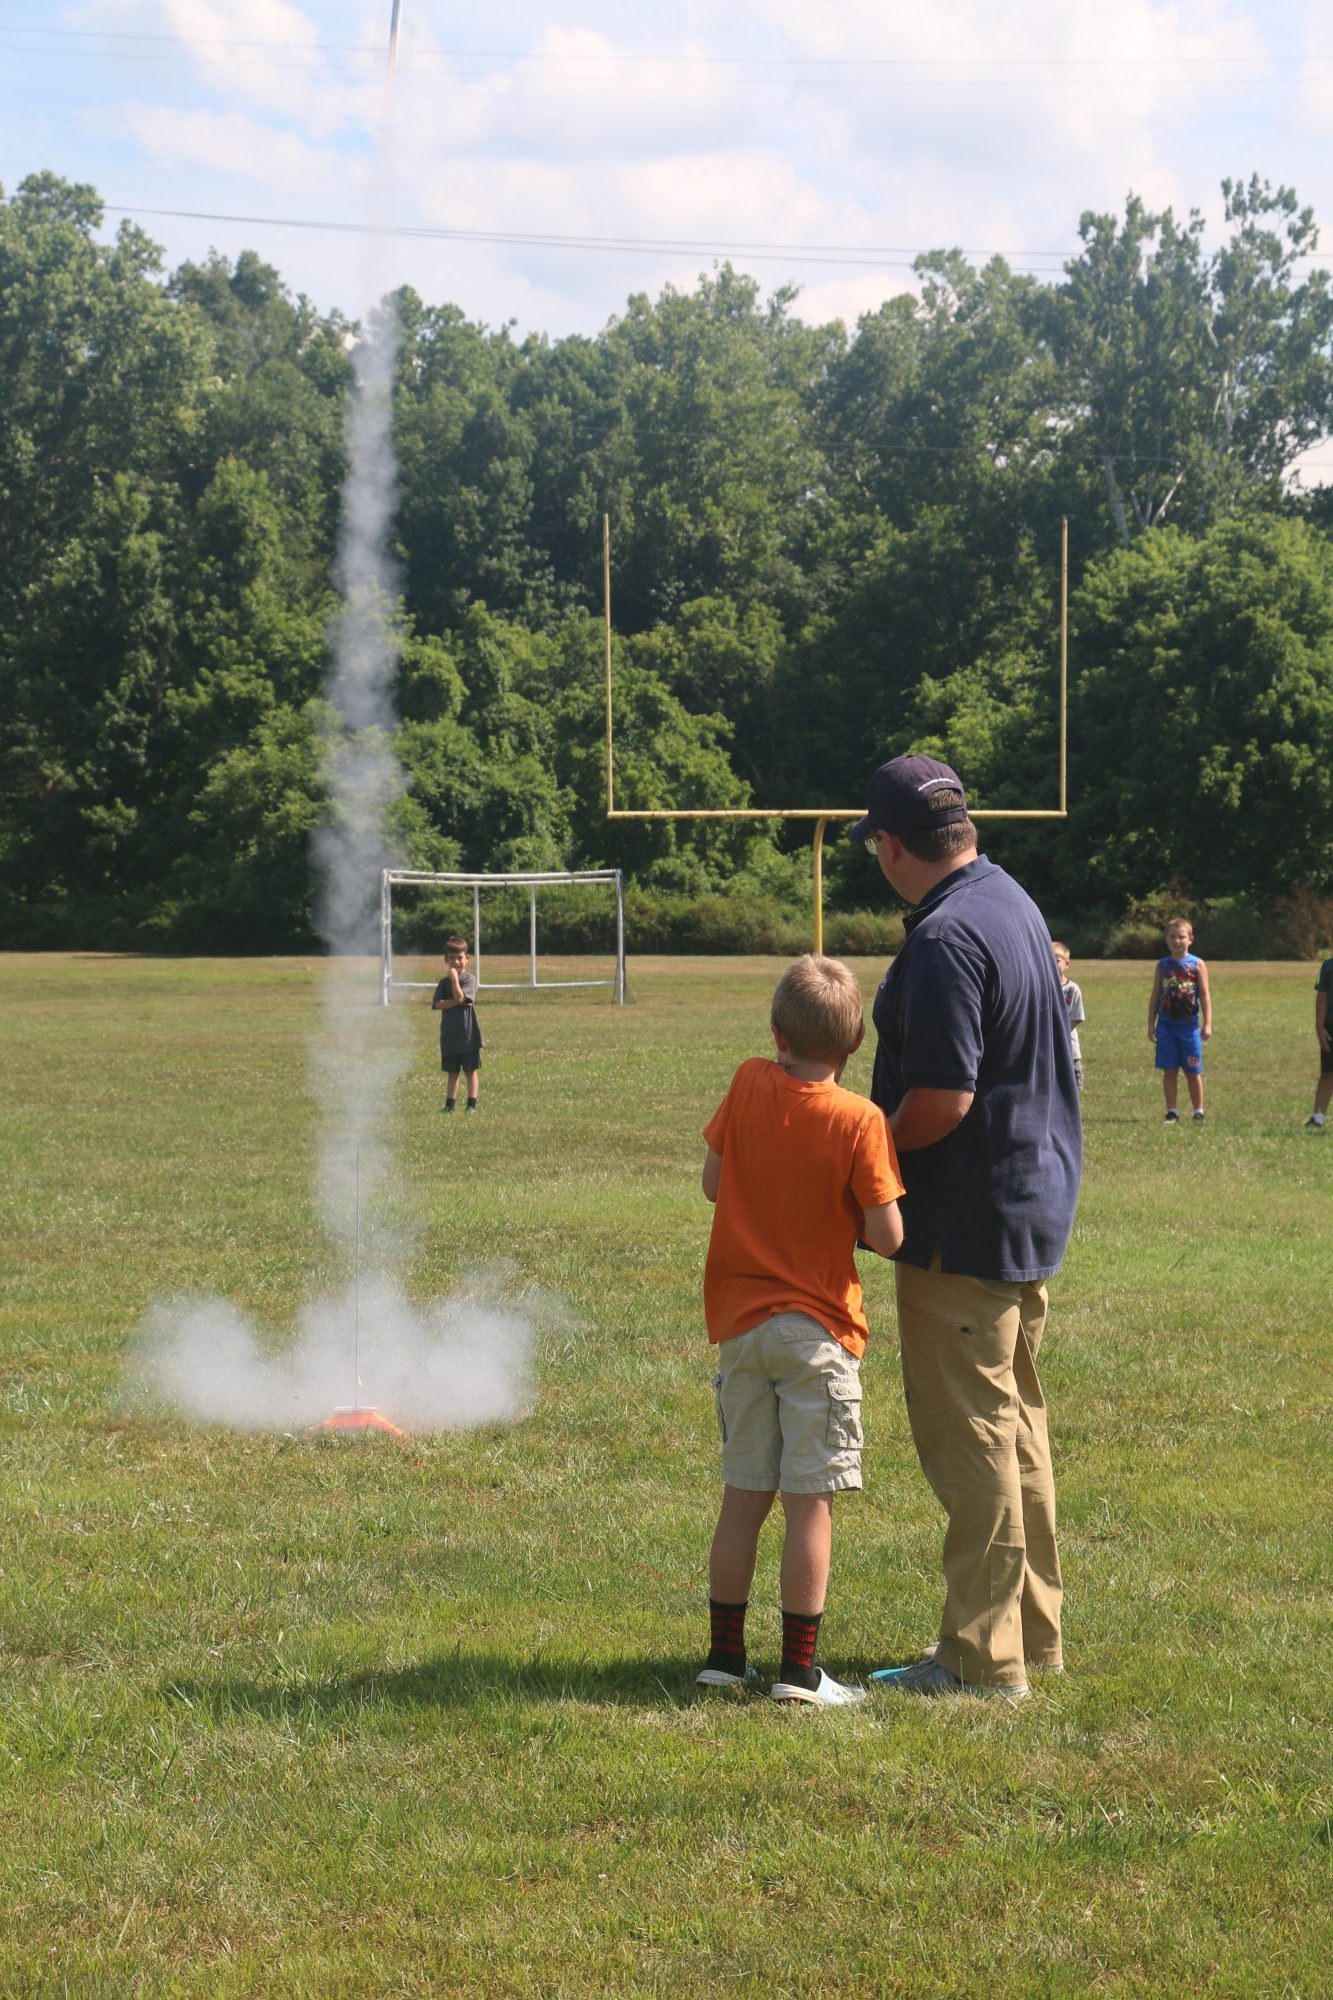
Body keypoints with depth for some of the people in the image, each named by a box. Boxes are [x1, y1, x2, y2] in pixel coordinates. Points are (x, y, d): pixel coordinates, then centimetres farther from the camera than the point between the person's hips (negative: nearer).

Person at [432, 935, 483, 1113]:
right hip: (449, 1034, 4)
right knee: (452, 1071, 11)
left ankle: (472, 1104, 8)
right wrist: (456, 1002, -18)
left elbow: (460, 997, -19)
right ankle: (449, 1103, 15)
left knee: (470, 1070, 3)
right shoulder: (444, 982, 6)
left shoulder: (469, 980, -5)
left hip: (468, 1033, -4)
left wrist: (454, 978, -19)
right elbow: (438, 1004, -7)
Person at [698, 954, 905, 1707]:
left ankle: (726, 1654, 17)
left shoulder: (749, 1085, -2)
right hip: (818, 1328, -4)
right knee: (811, 1502, -1)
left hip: (740, 1324, 4)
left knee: (743, 1496, 12)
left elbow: (712, 1182, 8)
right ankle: (799, 1669, 0)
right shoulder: (859, 1121, -13)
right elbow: (888, 1235, -13)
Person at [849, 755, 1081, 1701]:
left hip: (965, 1220, -10)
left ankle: (981, 1657, 3)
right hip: (1034, 1198, 10)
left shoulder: (945, 940, -22)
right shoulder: (1013, 902, 9)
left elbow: (942, 1101, -26)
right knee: (1016, 1425, 18)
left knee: (970, 1433, -3)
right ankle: (1034, 1631, 27)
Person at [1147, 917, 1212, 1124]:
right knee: (1169, 1071, 3)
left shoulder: (1197, 965, -1)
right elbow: (1155, 996, 9)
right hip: (1166, 1025, 2)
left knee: (1193, 1072, 4)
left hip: (1189, 1025, -2)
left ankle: (1198, 1112, 13)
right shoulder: (1162, 965, 6)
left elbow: (1205, 996, -2)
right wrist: (1151, 1024, 6)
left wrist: (1207, 1024, -7)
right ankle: (1172, 1112, 9)